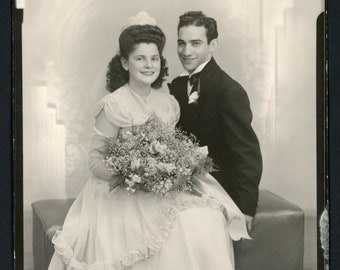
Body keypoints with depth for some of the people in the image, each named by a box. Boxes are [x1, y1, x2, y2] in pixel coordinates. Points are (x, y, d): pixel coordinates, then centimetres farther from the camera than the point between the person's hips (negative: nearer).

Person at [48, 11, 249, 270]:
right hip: (121, 193, -5)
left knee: (207, 219, -19)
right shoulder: (113, 105, -10)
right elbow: (96, 162, -8)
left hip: (165, 189, 5)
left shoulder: (169, 103, 6)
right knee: (181, 228, -24)